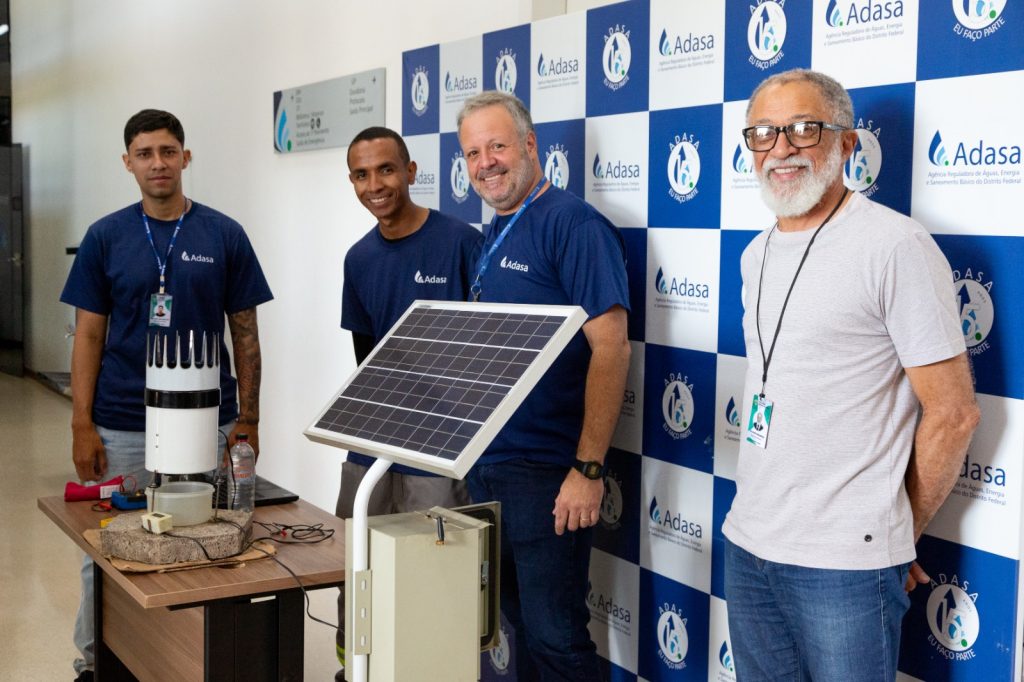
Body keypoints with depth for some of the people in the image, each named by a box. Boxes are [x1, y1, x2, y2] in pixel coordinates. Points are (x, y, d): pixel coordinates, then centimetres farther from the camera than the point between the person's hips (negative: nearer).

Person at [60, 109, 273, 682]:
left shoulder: (224, 235, 0)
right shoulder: (106, 236, 2)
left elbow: (245, 333, 4)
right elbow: (90, 335, 2)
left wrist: (248, 418, 0)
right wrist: (82, 425, -4)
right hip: (121, 429, 0)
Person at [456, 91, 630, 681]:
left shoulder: (573, 224, -13)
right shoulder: (495, 235, 14)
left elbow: (611, 348, -19)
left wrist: (589, 469, -23)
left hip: (547, 473, -8)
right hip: (486, 465, 9)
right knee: (521, 622, 18)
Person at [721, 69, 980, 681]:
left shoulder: (897, 246, -12)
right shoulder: (757, 255, 12)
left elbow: (953, 414, -10)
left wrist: (898, 537, -1)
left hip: (846, 561, -7)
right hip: (747, 543, 7)